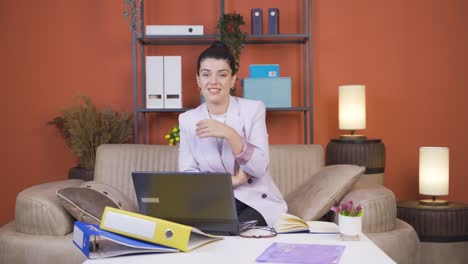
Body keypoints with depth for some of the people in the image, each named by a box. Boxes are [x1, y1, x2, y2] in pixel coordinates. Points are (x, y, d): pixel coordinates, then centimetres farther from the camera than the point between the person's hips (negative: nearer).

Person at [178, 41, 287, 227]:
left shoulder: (253, 109, -4)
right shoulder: (187, 120, 3)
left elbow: (259, 168, -13)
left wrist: (229, 134, -26)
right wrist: (229, 181, -17)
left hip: (257, 199, -1)